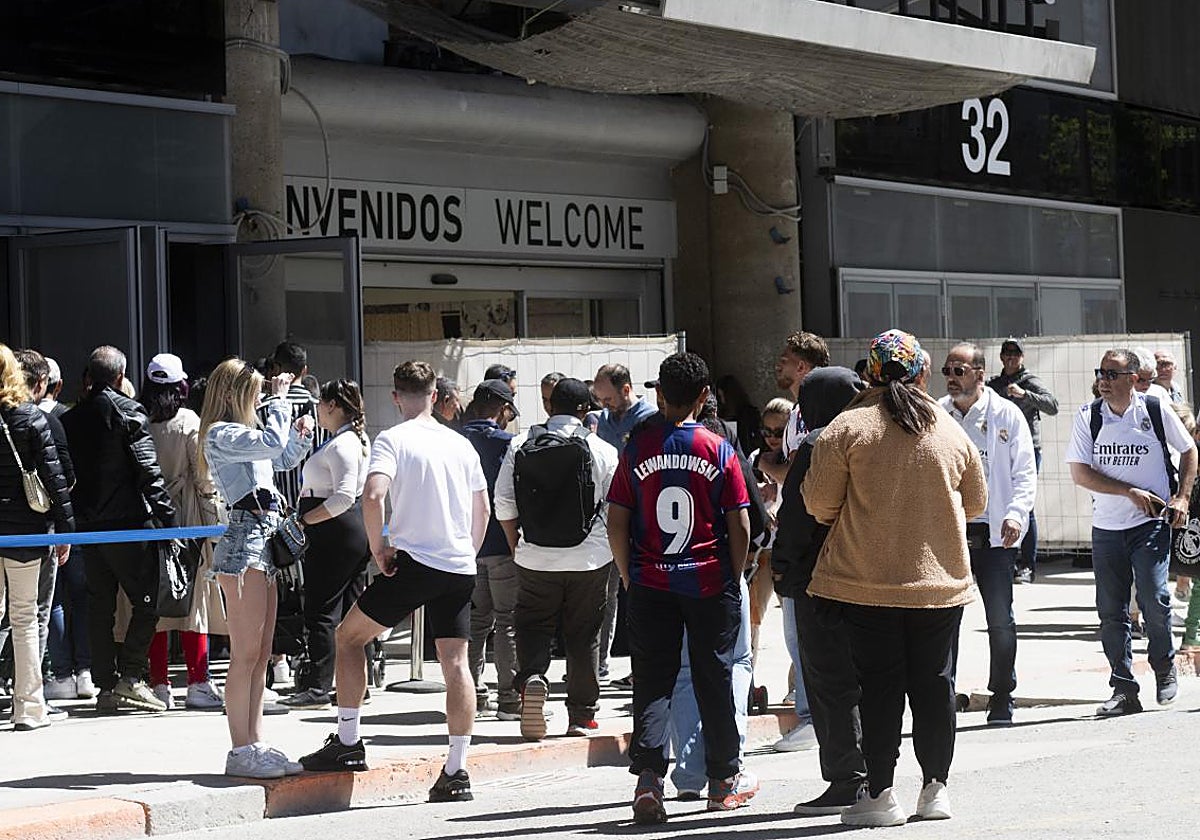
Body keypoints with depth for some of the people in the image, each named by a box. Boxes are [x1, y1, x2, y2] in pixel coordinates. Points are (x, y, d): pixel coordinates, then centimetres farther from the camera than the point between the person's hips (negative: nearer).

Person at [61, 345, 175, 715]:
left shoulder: (70, 419, 9)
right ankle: (130, 676, -8)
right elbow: (148, 470, -12)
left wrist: (73, 518, 16)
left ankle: (106, 685, 10)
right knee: (147, 600, 1)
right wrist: (167, 516, -10)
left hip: (87, 527, 6)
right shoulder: (128, 412, -7)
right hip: (127, 523, -6)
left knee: (99, 606, 9)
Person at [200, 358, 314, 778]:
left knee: (260, 656, 10)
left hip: (263, 542, 10)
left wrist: (300, 435, 16)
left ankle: (255, 744, 13)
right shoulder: (221, 435, -7)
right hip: (244, 542, -10)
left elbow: (283, 459, 35)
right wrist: (280, 399, -8)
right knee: (246, 654, -9)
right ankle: (240, 751, -8)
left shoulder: (243, 434, 21)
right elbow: (271, 442, -20)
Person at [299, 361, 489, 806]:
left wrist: (378, 547, -8)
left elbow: (372, 495, -21)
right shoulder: (461, 444, 12)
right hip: (459, 568, 5)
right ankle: (456, 772, 0)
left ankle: (347, 743, 11)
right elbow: (482, 509, 17)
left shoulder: (393, 440, -5)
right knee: (456, 664, 3)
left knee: (350, 635, 13)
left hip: (413, 561, -5)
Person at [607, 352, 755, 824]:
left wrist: (628, 577, 11)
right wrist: (733, 579, 10)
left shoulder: (637, 449, -2)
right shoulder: (719, 451, -3)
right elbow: (740, 527, -3)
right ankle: (723, 782, 20)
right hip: (710, 582, 0)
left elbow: (616, 524, 0)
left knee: (652, 682, 3)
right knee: (714, 681, 11)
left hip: (650, 585, 0)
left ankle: (647, 777, -13)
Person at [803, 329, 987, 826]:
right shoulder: (950, 431, 3)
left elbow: (819, 503, -6)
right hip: (942, 580, 3)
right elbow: (976, 503, 13)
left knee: (880, 685, 2)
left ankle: (880, 793, 3)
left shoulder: (847, 427, -8)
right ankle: (935, 789, 16)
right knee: (934, 683, 10)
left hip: (867, 582, -3)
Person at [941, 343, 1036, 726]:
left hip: (994, 533, -2)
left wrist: (1016, 513, -16)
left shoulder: (1006, 414, 2)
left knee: (1000, 619, 2)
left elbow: (1025, 472, 0)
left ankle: (1002, 698, 12)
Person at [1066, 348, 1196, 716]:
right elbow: (1080, 473, -5)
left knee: (1154, 599, -12)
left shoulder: (1156, 411, -2)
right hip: (1106, 527, 2)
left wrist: (1182, 498, -2)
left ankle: (1164, 668, 14)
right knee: (1111, 611, 2)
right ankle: (1123, 689, 10)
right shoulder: (1087, 417, -1)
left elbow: (1188, 451, 11)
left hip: (1151, 523, -2)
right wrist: (1131, 492, -13)